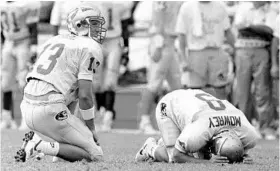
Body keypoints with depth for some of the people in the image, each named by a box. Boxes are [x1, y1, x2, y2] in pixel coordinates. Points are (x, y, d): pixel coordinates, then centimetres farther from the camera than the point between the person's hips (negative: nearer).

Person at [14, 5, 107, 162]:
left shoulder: (56, 40, 23)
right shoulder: (90, 48, -3)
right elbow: (85, 95, -9)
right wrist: (91, 129, 4)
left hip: (28, 107, 8)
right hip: (50, 111, -8)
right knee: (95, 155, 0)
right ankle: (40, 147, -16)